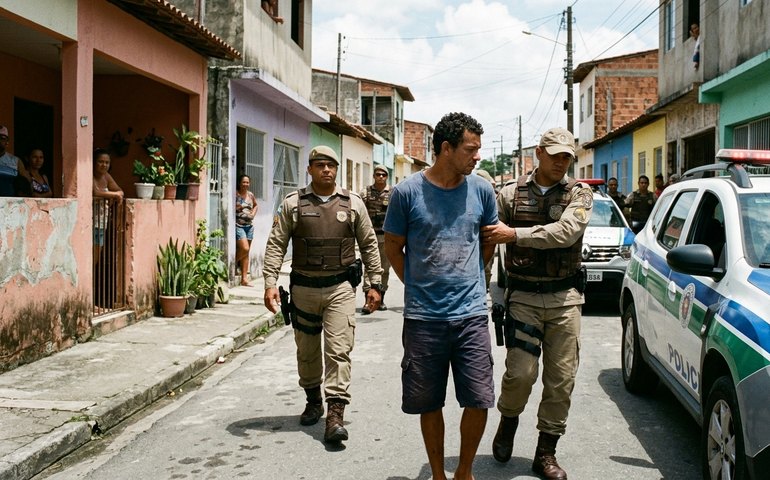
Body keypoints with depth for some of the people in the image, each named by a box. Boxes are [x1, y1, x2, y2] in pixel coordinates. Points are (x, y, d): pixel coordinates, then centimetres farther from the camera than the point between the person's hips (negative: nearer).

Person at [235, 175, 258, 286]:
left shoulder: (251, 195, 10)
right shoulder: (235, 194, -9)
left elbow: (256, 205, 27)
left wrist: (253, 213, 11)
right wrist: (237, 207, -20)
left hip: (249, 226, 6)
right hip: (238, 225, -6)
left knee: (246, 252, 7)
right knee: (244, 249, -18)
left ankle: (244, 278, 11)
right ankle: (233, 263, 11)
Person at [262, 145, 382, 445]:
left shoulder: (353, 204, 4)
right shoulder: (293, 204, 2)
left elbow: (369, 245, 8)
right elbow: (276, 245, 0)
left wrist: (374, 284, 5)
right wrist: (270, 283, -10)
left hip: (340, 288, -1)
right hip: (303, 287, 1)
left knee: (339, 350, -8)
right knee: (307, 351, 13)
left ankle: (335, 415, -8)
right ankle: (313, 401, 33)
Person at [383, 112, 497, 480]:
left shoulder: (481, 190, 1)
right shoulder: (407, 192, -5)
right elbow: (393, 247, 5)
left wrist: (466, 279, 11)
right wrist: (418, 286, 4)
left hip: (471, 315, 2)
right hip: (423, 317, -1)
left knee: (479, 401, 2)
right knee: (429, 404, 9)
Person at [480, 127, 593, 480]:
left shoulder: (579, 195, 1)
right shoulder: (511, 194, 3)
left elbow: (565, 232, -17)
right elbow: (486, 235, 4)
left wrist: (515, 234, -22)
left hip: (564, 298, 1)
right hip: (523, 296, -1)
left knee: (561, 378, 3)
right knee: (520, 372, -9)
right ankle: (508, 421, 23)